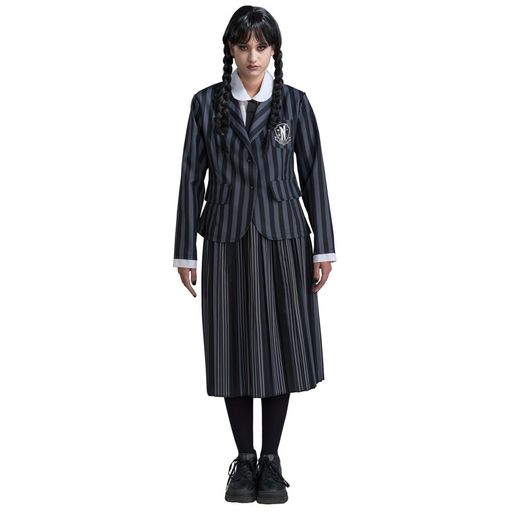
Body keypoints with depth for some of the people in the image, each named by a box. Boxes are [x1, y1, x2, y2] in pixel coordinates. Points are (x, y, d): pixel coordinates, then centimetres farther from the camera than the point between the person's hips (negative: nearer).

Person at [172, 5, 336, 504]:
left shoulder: (294, 103, 3)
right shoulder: (207, 103, 3)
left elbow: (313, 175, 3)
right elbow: (192, 178, 2)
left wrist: (324, 247, -1)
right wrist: (185, 252, -1)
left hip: (282, 239, 0)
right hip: (227, 240, 0)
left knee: (280, 347, 2)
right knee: (235, 349, 3)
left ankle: (272, 462, 16)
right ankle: (244, 461, 17)